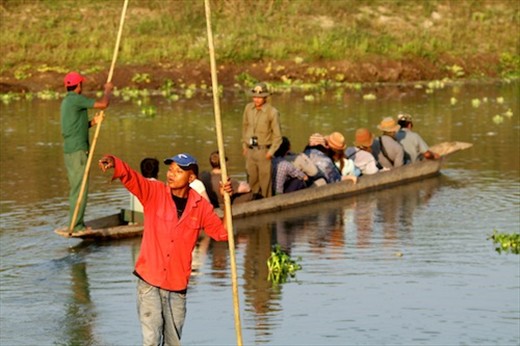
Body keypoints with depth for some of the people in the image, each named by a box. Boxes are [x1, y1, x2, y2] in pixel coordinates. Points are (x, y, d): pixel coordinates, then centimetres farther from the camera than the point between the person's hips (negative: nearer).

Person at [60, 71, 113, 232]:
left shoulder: (66, 101, 16)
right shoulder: (77, 99, -14)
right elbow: (103, 104, -16)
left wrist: (92, 122, 9)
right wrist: (108, 90, 3)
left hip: (69, 150, 10)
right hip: (78, 150, -10)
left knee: (75, 188, 14)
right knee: (80, 188, -7)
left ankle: (77, 224, 18)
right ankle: (75, 225, -7)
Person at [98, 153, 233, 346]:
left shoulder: (200, 206, 2)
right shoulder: (154, 193, -3)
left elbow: (222, 233, 6)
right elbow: (130, 178, -18)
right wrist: (114, 163, -39)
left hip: (177, 286, 2)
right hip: (149, 281, -2)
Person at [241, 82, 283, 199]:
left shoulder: (272, 112, -12)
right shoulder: (248, 108, 2)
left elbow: (277, 135, -7)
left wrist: (271, 152, -11)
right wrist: (244, 144, 15)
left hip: (263, 150, -5)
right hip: (250, 150, 5)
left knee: (265, 179, -2)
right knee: (251, 180, 12)